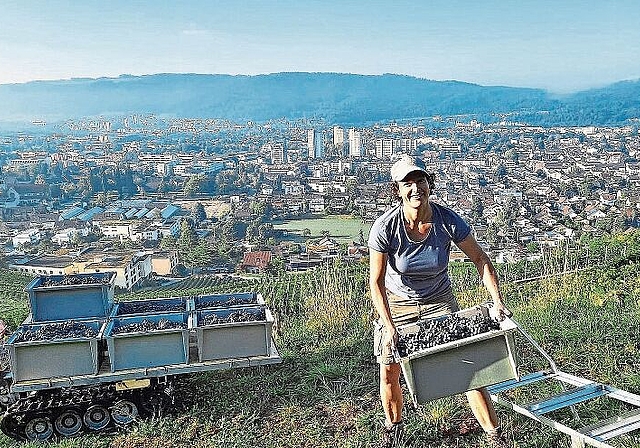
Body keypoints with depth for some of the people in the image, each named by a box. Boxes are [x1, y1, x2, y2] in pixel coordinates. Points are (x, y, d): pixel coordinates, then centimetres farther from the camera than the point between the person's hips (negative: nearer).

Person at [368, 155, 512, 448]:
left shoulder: (448, 221, -23)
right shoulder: (385, 227, -26)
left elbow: (481, 260, -10)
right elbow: (376, 282, -20)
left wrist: (497, 302, -20)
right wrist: (389, 327, -25)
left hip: (439, 302, 0)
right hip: (397, 303, 0)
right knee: (389, 371, 4)